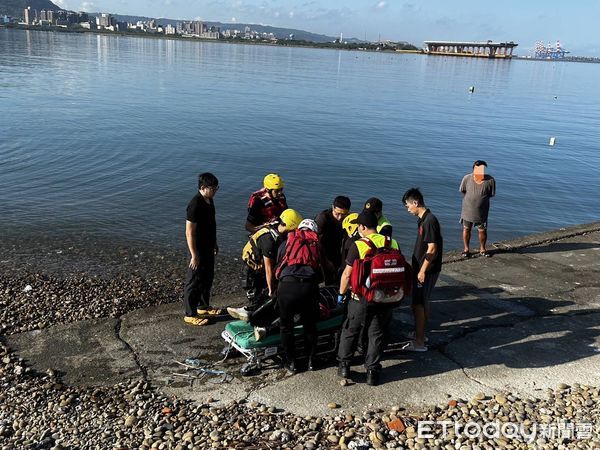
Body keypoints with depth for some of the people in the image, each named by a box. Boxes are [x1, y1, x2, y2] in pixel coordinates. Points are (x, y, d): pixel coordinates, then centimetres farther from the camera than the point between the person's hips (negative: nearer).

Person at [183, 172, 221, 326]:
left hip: (208, 248, 9)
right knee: (194, 282, 4)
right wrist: (194, 255, -21)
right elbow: (189, 232, -24)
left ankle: (203, 306, 39)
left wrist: (214, 243, 21)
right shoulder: (195, 205, -26)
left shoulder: (209, 200, 3)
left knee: (207, 279, 22)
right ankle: (190, 314, 17)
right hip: (198, 250, -9)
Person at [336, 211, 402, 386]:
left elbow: (347, 274, -11)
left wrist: (341, 293, 3)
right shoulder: (393, 243, -1)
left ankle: (344, 365, 24)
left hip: (362, 298, -3)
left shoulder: (358, 246, -14)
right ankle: (372, 372, 18)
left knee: (350, 331, 16)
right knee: (377, 335, 14)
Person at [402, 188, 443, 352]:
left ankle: (419, 342, 3)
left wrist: (422, 271, -19)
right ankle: (421, 334, 31)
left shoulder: (430, 221, -21)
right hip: (422, 268, 10)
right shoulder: (423, 219, 9)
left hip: (427, 270, -10)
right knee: (423, 302, 18)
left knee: (418, 304, -4)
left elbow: (432, 249, -23)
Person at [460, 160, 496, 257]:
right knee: (466, 229, 14)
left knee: (482, 230, 11)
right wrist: (469, 199, 1)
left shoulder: (490, 180, -17)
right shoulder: (467, 178, -14)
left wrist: (481, 198, -5)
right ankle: (466, 249, 31)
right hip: (468, 209, 1)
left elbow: (491, 194, -4)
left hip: (482, 211, 0)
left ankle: (482, 249, 33)